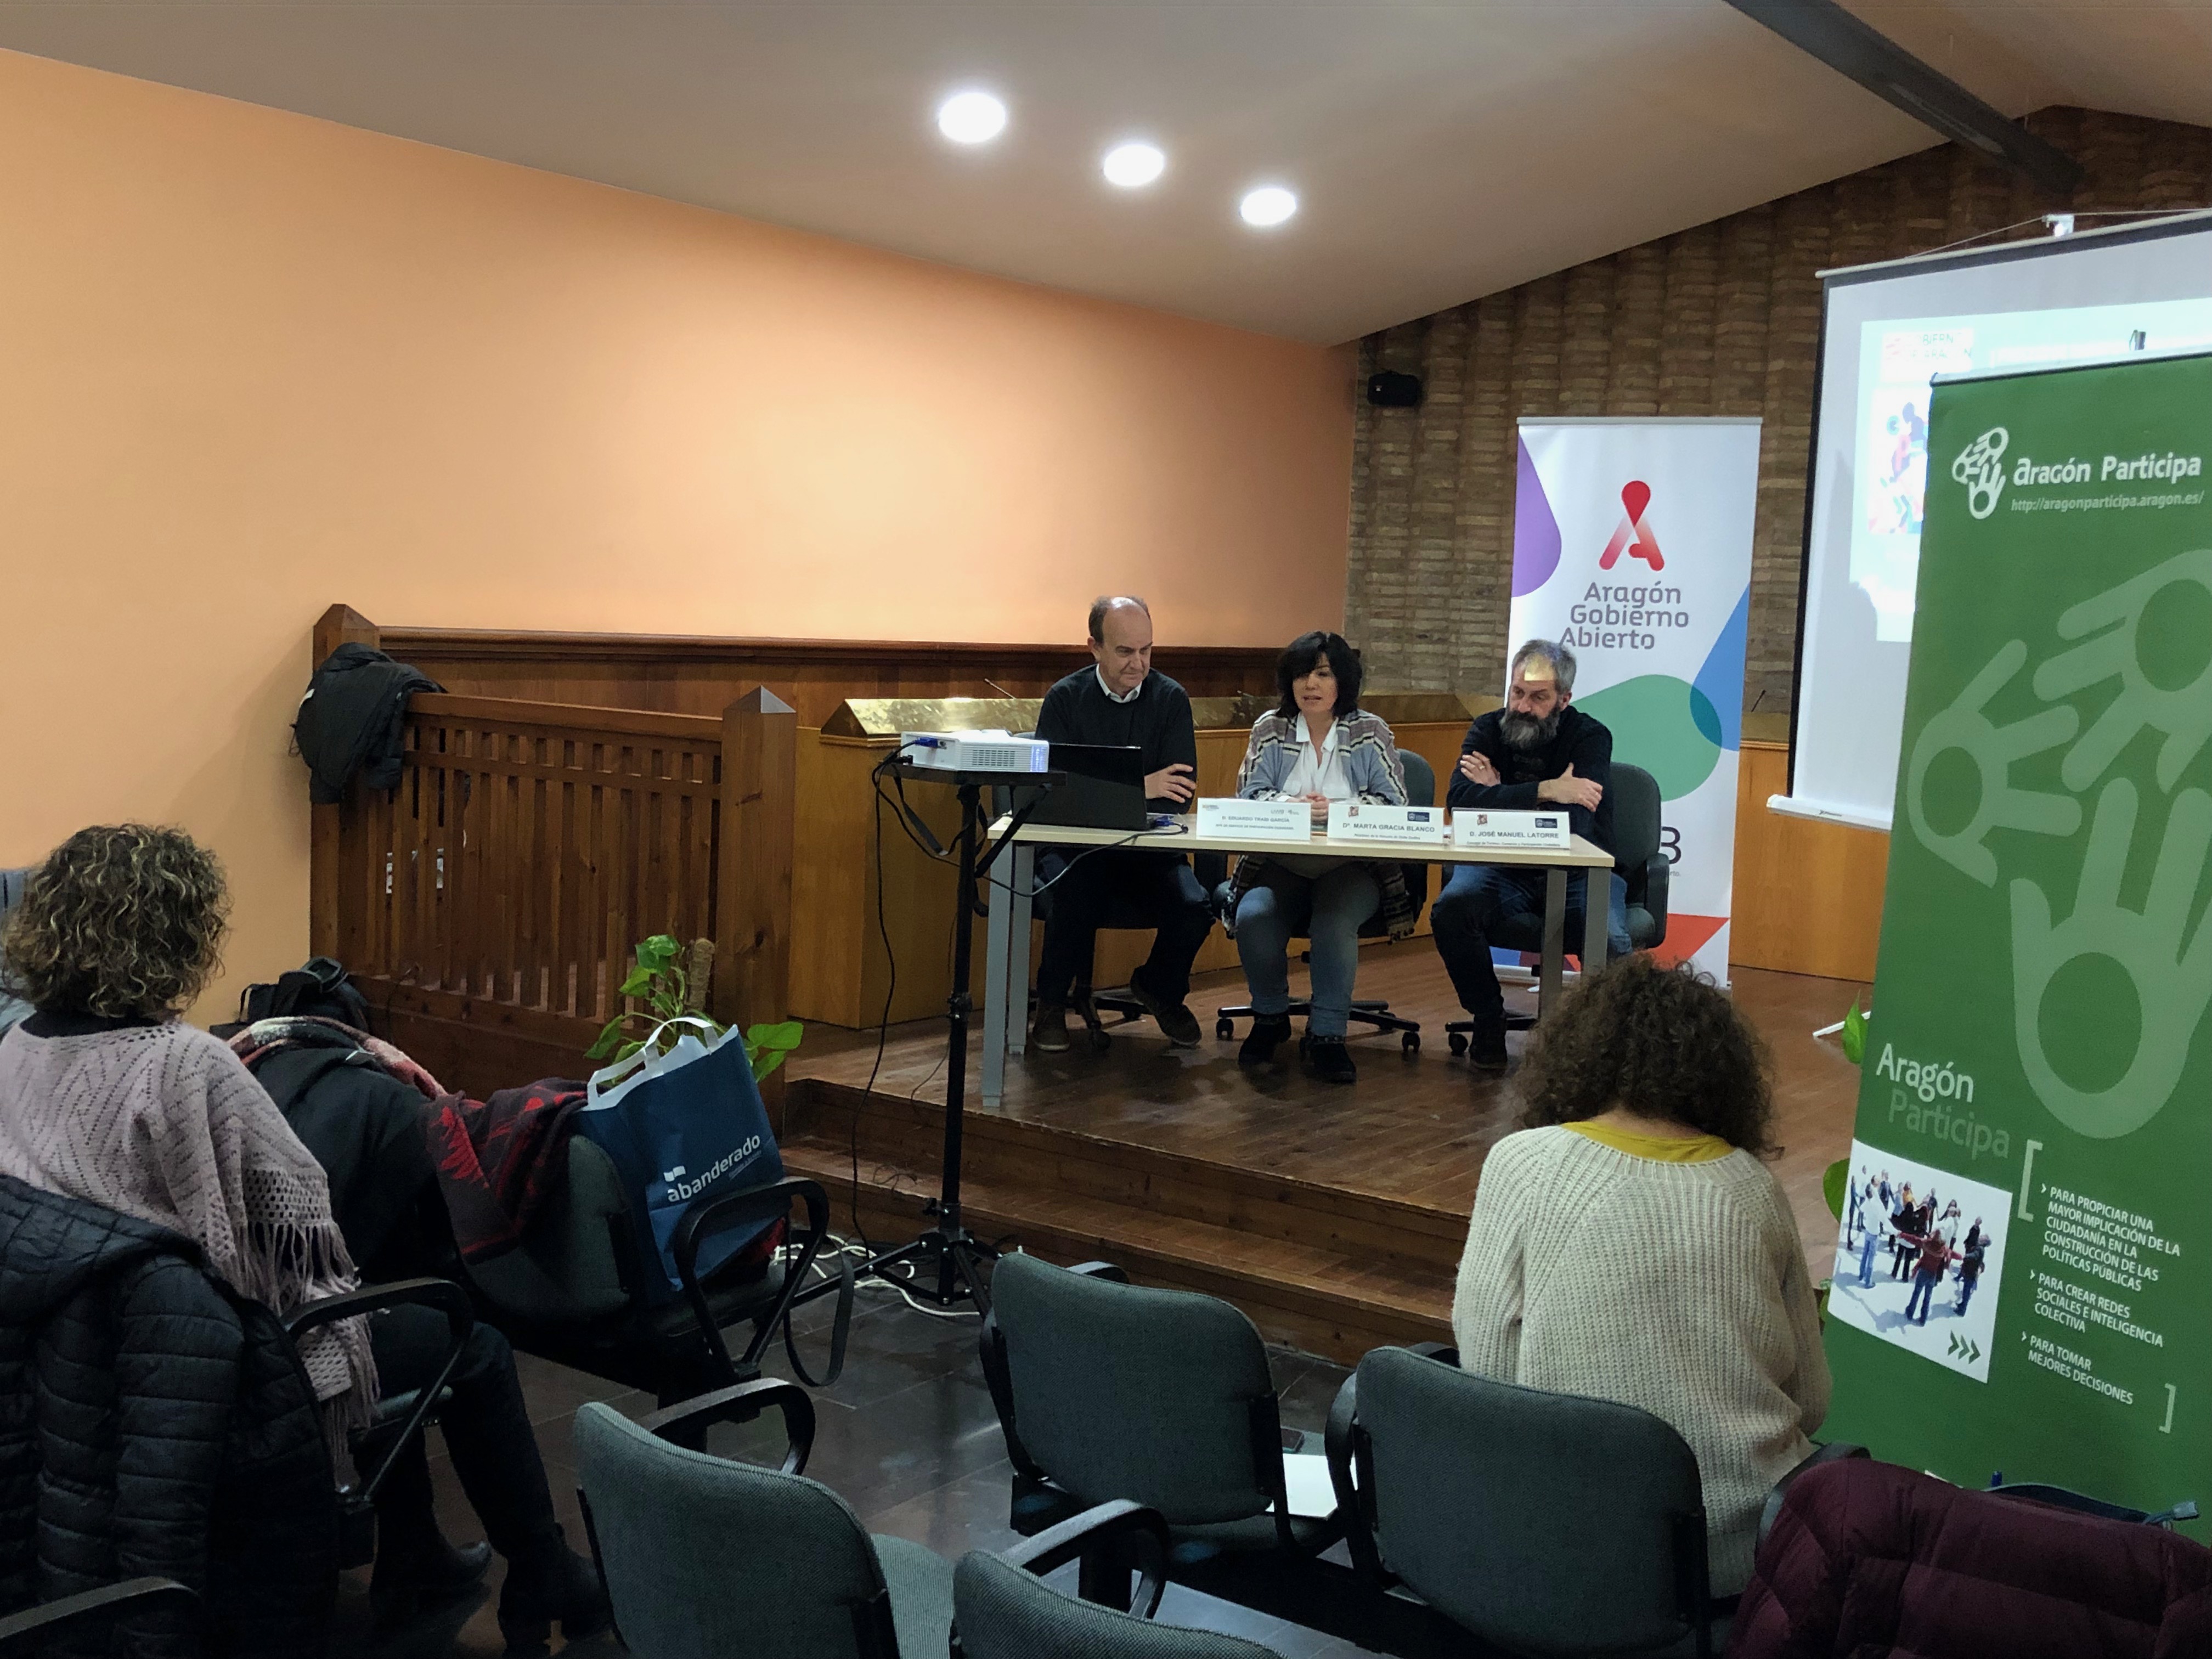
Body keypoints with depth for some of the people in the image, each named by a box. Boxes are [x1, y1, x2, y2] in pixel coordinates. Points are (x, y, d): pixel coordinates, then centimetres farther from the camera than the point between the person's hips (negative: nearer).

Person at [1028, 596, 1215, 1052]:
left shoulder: (1170, 699, 3)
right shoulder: (1065, 699, -1)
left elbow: (1179, 790, -5)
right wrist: (1139, 789, -22)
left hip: (1149, 846, 2)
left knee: (1195, 908, -24)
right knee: (1075, 901, -33)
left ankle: (1160, 989, 11)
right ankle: (1052, 1001, -2)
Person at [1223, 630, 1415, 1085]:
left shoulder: (1370, 733, 3)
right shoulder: (1270, 730, 8)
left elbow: (1394, 805, -3)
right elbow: (1249, 797, 2)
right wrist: (1292, 807, -18)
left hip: (1351, 868, -2)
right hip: (1281, 864, 2)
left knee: (1336, 922, -33)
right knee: (1253, 917, -28)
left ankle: (1326, 1034, -19)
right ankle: (1270, 1018, -3)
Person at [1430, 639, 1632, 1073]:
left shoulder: (1591, 737, -6)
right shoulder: (1488, 729, 2)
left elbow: (1577, 823, -21)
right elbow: (1459, 799, -18)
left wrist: (1500, 794, -13)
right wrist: (1545, 791, -24)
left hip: (1579, 873, -2)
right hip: (1504, 870, 2)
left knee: (1610, 940, -31)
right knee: (1451, 909, -29)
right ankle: (1488, 1020, -6)